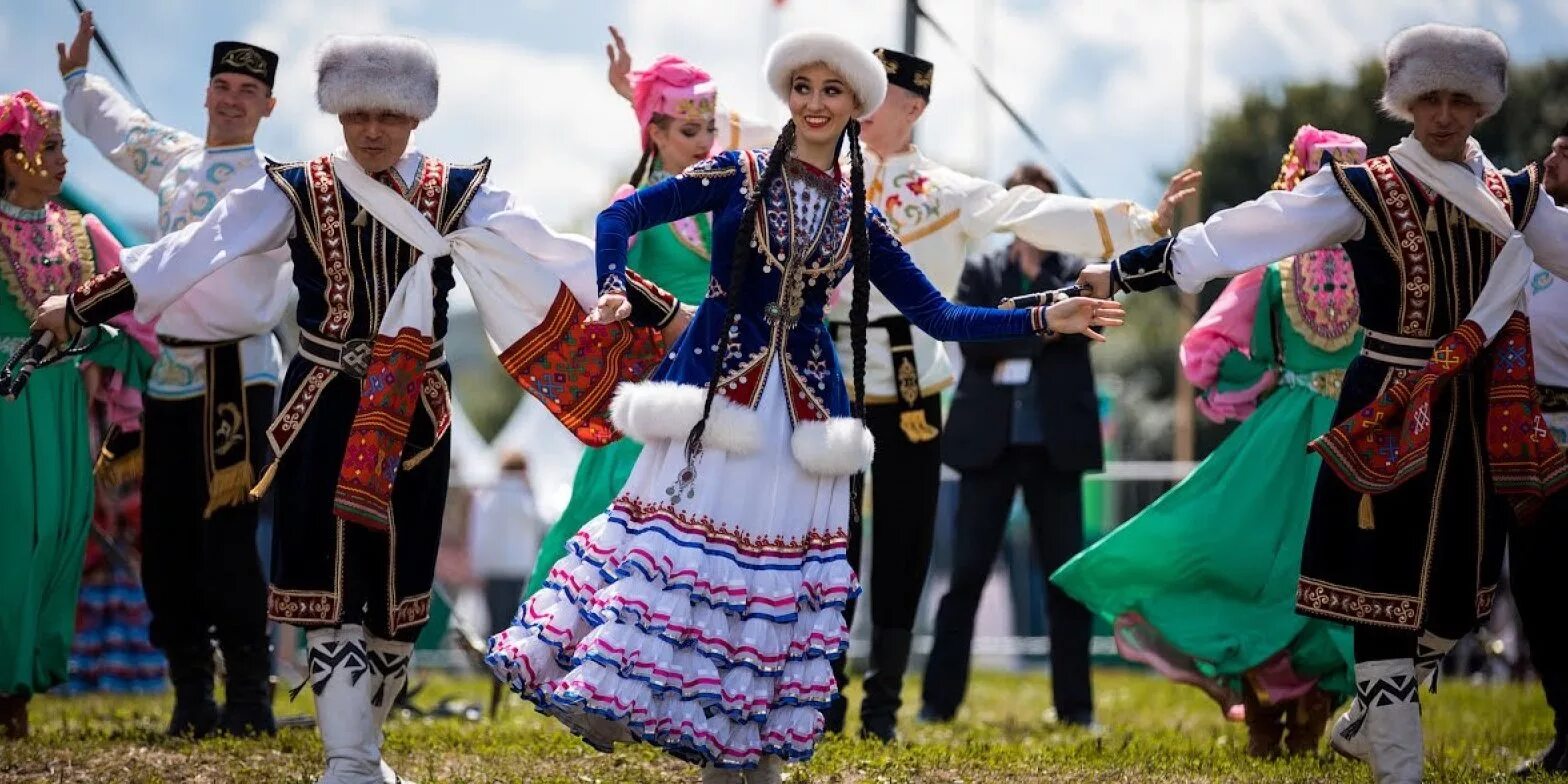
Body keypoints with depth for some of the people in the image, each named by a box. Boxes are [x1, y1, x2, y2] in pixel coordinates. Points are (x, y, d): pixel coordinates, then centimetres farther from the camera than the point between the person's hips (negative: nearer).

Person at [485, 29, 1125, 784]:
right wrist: (613, 292, -21)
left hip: (801, 405, 4)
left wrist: (1045, 319, 4)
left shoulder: (859, 217, 10)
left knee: (783, 556, 3)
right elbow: (621, 216, -3)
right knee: (681, 534, -8)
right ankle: (609, 694, -3)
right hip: (717, 384, -4)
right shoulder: (737, 175, 0)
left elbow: (937, 315, 10)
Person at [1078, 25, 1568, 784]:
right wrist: (1128, 270, -20)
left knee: (1456, 592, 11)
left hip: (1476, 418, 5)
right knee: (1387, 587, -4)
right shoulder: (1361, 191, -8)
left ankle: (1367, 723, 32)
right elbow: (1247, 231, -14)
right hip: (1391, 415, -5)